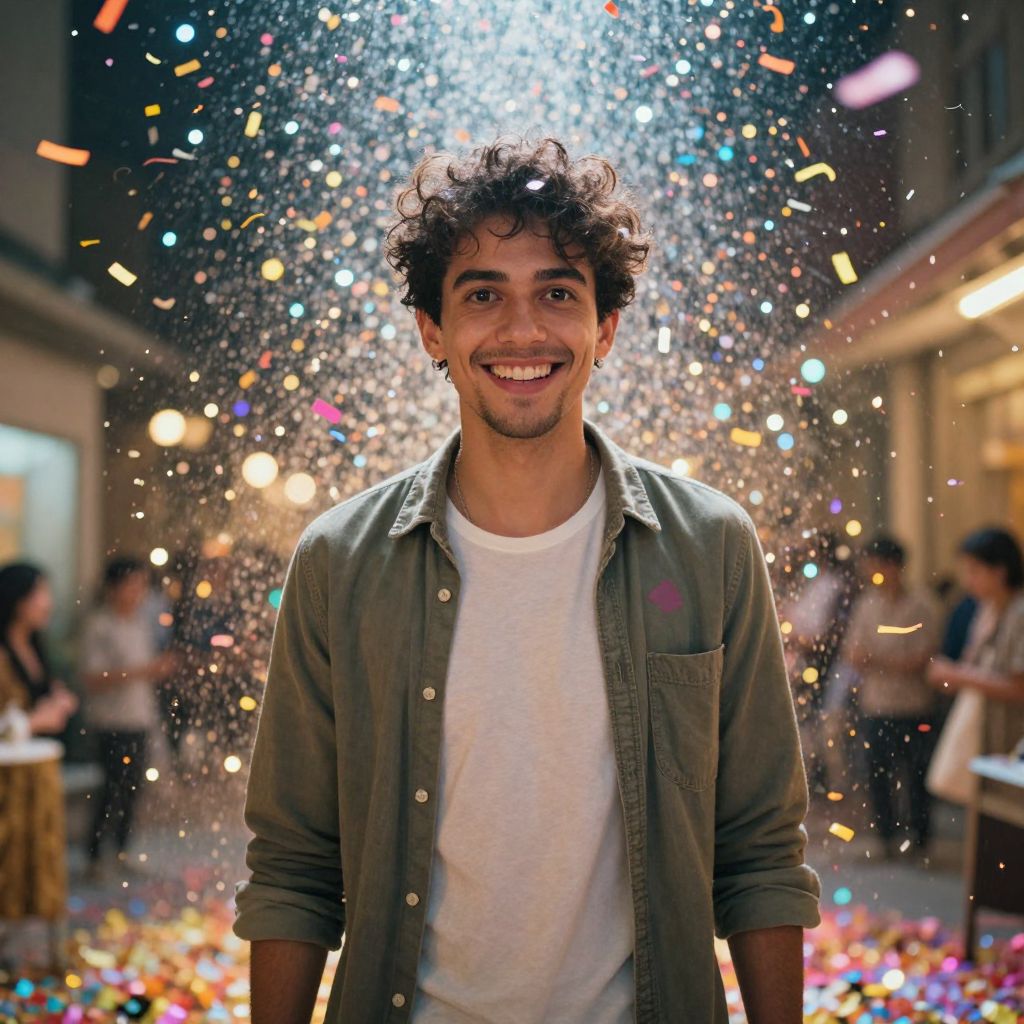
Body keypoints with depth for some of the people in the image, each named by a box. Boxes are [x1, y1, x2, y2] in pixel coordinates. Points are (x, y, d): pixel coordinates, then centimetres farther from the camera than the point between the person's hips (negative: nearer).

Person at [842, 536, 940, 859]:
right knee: (877, 775, 6)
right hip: (874, 705, 3)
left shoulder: (921, 603, -7)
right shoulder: (866, 603, 6)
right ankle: (887, 835, 20)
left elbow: (921, 658, -11)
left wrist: (874, 657, -14)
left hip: (914, 707, -3)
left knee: (916, 776, 2)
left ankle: (920, 838, 18)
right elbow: (854, 653, 3)